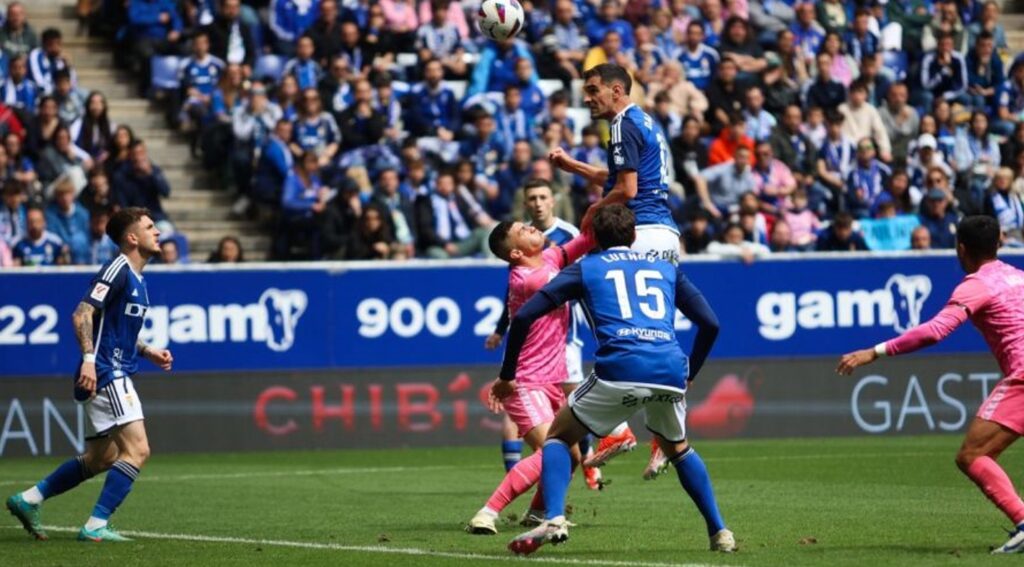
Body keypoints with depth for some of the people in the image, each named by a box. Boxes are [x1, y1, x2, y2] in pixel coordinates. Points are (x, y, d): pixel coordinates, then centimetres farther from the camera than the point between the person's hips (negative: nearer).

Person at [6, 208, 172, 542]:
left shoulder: (136, 279, 18)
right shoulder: (117, 270, -12)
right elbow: (83, 314, -20)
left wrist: (146, 351, 16)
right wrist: (89, 358, -29)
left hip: (115, 376, 10)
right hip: (106, 376, -10)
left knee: (100, 458, 15)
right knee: (137, 450, -16)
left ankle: (29, 500, 23)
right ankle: (96, 526, -16)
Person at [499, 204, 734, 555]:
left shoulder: (585, 269, 20)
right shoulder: (667, 269, 27)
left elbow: (523, 317, 14)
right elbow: (710, 324, 24)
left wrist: (507, 376, 22)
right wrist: (690, 374, 37)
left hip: (619, 371, -3)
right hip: (671, 374, 3)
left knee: (559, 436, 17)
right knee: (678, 449, 31)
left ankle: (553, 520, -6)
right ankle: (719, 532, 23)